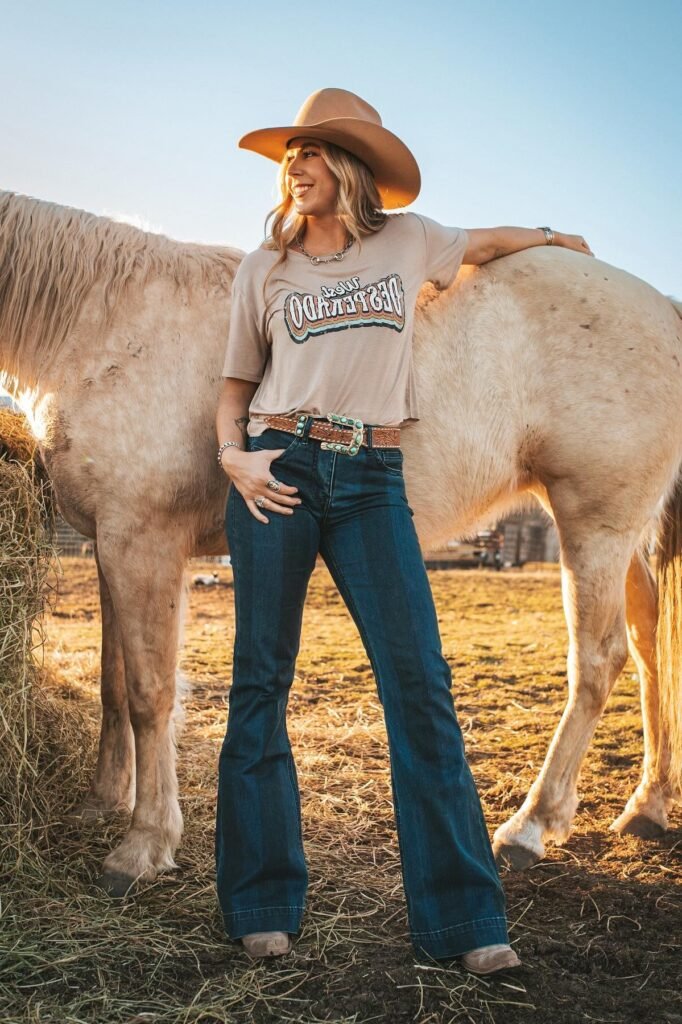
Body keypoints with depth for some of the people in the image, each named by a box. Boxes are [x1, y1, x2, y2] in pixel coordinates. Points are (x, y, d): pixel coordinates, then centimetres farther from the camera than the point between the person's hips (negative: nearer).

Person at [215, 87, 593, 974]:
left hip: (372, 481, 0)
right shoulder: (264, 268, 10)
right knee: (261, 683, 2)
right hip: (279, 472, 0)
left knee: (420, 686, -7)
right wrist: (232, 454, -5)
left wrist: (549, 237, 45)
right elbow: (236, 385, 13)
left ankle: (463, 918, 3)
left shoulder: (409, 240, 12)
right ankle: (263, 905, 16)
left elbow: (479, 244, 33)